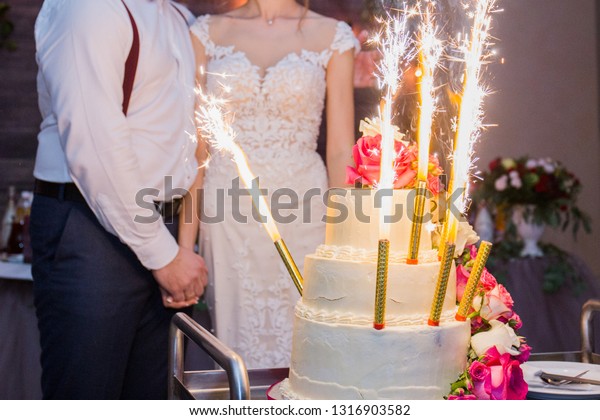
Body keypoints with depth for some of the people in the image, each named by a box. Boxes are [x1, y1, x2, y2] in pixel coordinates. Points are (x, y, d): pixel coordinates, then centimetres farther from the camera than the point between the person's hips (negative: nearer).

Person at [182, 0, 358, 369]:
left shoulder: (333, 37, 4)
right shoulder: (209, 31, 7)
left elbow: (341, 151, 3)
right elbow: (196, 145, 5)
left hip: (304, 215, -1)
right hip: (228, 216, 1)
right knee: (237, 348, 7)